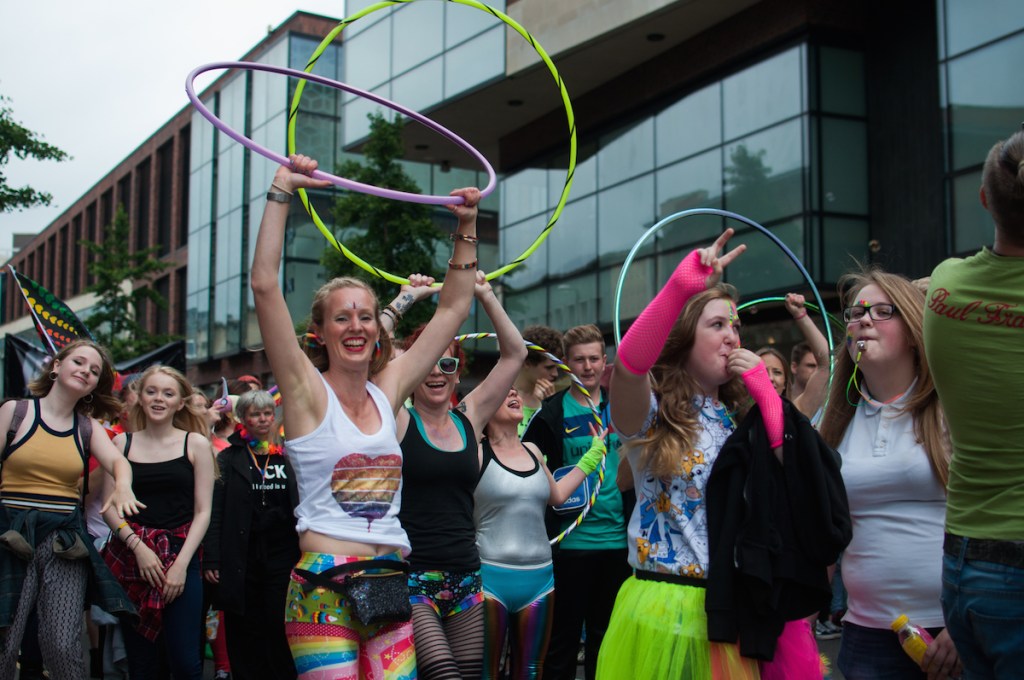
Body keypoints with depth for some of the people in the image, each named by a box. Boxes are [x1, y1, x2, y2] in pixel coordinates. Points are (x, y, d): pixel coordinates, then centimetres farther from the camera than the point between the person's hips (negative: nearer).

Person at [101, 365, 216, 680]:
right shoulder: (122, 443, 9)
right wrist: (138, 546, -9)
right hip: (131, 557, 1)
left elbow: (202, 512, 2)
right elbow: (109, 506, 5)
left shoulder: (196, 444, 5)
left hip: (180, 556, -1)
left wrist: (182, 563, -8)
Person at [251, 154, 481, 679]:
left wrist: (466, 230, 15)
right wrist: (281, 193, -11)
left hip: (389, 589, 5)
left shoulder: (388, 393, 10)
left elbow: (453, 308, 17)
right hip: (324, 591, -4)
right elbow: (265, 285, -12)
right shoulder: (307, 392, -2)